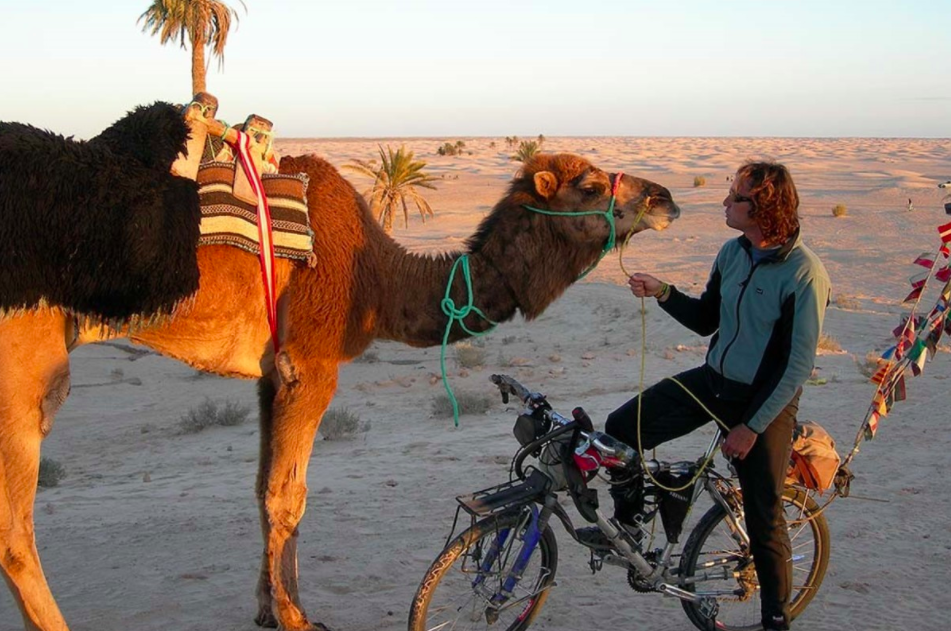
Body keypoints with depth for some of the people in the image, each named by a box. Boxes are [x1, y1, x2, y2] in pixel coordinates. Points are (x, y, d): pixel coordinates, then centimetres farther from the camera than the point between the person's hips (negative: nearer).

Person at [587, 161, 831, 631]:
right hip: (714, 381, 6)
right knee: (622, 428, -7)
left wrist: (751, 426, -19)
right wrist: (663, 293, -6)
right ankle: (626, 520, 20)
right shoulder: (732, 253, -1)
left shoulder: (803, 273, -22)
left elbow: (799, 364, -20)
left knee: (763, 519, 5)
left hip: (765, 399, -6)